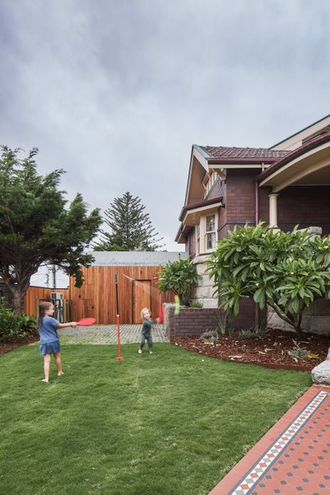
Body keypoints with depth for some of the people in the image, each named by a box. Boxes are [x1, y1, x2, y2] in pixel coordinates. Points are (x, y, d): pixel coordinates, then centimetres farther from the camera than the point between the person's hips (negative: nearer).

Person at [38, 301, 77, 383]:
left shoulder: (41, 320, 5)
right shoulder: (50, 319, -17)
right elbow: (60, 325, -15)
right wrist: (71, 324, -10)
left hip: (44, 343, 4)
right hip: (53, 341, -4)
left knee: (47, 360, 2)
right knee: (57, 357, 18)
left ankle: (46, 378, -2)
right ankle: (60, 372, 35)